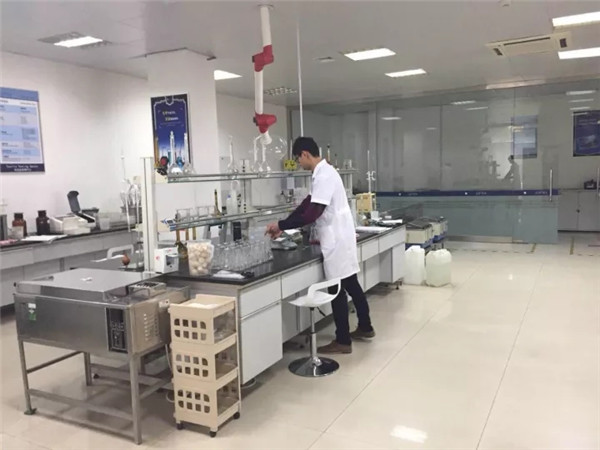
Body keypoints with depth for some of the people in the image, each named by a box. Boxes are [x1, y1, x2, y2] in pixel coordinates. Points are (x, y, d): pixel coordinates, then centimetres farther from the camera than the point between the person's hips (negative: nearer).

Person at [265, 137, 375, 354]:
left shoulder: (324, 176, -20)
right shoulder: (324, 173, 13)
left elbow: (312, 214, -25)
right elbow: (306, 205, 15)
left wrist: (281, 225, -17)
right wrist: (284, 226, 10)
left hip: (336, 240, -10)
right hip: (340, 238, 10)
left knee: (337, 290, -1)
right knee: (351, 285, 18)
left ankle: (343, 341, 9)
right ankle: (365, 328, 32)